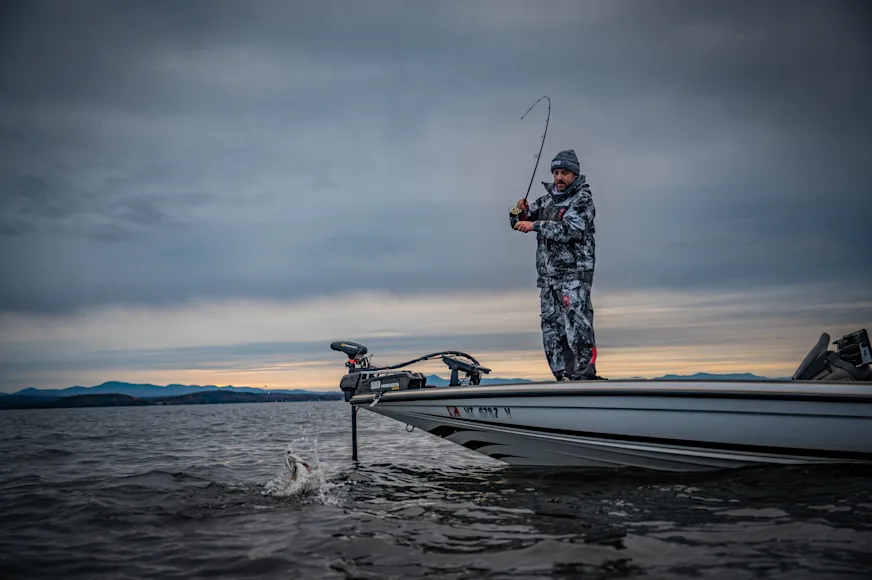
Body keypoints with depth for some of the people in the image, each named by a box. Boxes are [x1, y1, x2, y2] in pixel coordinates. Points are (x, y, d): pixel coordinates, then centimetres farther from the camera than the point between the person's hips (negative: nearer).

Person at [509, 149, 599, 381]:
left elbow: (570, 230, -20)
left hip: (574, 274, -7)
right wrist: (520, 211, -5)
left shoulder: (583, 199, -4)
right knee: (551, 328, 6)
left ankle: (586, 375, -10)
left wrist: (535, 225, -22)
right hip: (547, 276, 7)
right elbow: (518, 222, 18)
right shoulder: (547, 200, 17)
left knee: (577, 326, -13)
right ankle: (564, 377, 12)